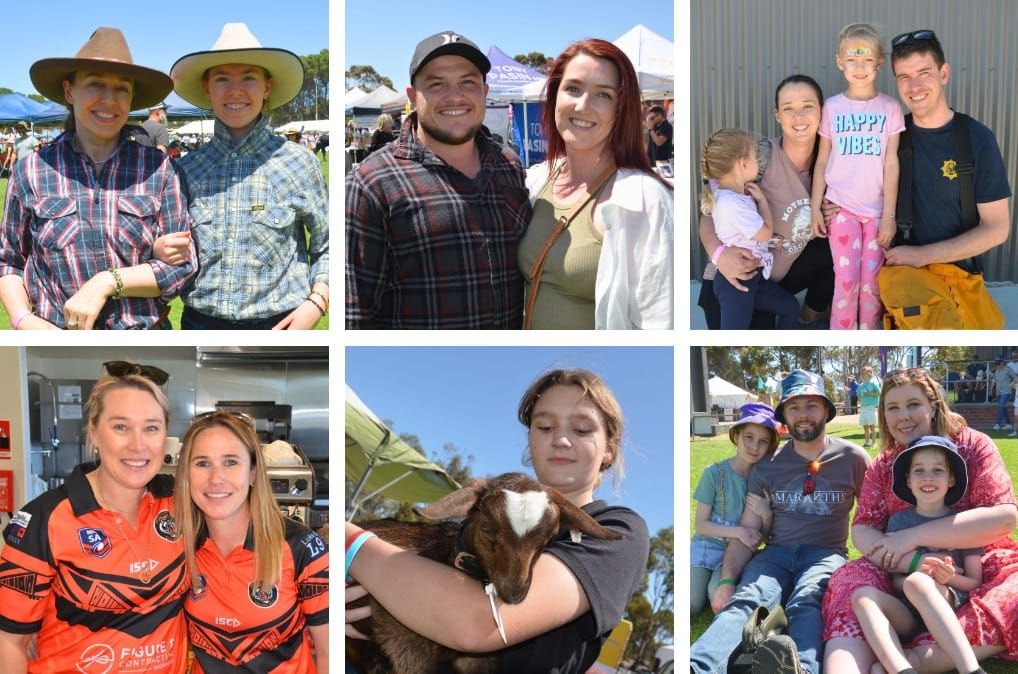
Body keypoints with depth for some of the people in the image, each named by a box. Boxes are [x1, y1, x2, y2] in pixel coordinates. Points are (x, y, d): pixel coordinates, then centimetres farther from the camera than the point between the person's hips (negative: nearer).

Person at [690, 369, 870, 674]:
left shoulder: (852, 458, 7)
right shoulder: (767, 465, 11)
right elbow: (747, 531, 7)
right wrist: (727, 580, -9)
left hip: (826, 554, -1)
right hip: (777, 552, 1)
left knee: (806, 602, -37)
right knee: (746, 601, -32)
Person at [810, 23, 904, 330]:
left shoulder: (890, 108, -1)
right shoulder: (832, 107, 0)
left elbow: (891, 164, -2)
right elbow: (822, 161, 4)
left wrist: (889, 215, -5)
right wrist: (815, 208, 0)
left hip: (876, 209, 0)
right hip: (841, 207, 0)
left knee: (872, 282, 3)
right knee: (846, 279, -2)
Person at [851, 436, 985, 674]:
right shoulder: (899, 521, 12)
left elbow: (975, 582, 7)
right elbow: (894, 579, 9)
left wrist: (951, 578, -15)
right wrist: (915, 570, -14)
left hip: (952, 606, -3)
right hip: (907, 612, 3)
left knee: (917, 582, -35)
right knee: (863, 595, -27)